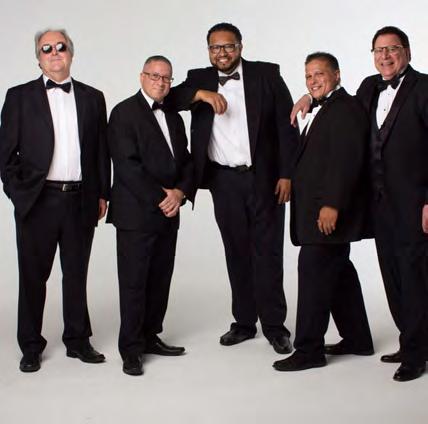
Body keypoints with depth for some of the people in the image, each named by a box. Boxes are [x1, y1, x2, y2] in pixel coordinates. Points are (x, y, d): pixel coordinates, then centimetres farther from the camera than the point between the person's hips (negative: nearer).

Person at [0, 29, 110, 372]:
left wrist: (102, 195, 6)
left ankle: (78, 340, 24)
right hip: (37, 200, -2)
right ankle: (31, 347, 18)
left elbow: (102, 151, 11)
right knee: (33, 276, 6)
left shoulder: (92, 98, 10)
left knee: (77, 274, 11)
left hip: (81, 200, 2)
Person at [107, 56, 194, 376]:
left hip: (168, 213, 7)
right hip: (136, 214, -7)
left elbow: (186, 161, 16)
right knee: (134, 282, -2)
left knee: (160, 279, 9)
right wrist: (160, 197, -14)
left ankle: (150, 337, 22)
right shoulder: (125, 112, -5)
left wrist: (180, 193, -3)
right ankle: (131, 350, 6)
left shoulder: (174, 118, 18)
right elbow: (126, 164, -14)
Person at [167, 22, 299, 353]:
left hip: (265, 177, -2)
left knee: (268, 252, 1)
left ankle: (275, 326, 9)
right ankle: (244, 322, 21)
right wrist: (201, 93, -20)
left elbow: (287, 126, -2)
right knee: (237, 252, 10)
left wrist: (287, 174, -8)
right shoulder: (200, 79, 8)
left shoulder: (267, 75, 0)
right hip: (224, 181, 3)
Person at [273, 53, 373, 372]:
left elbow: (347, 160, -21)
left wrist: (332, 205, -24)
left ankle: (309, 350, -3)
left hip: (329, 211, -10)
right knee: (339, 273, 15)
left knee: (313, 272, -9)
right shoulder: (323, 109, 20)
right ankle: (357, 339, 25)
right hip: (319, 210, 10)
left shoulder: (345, 108, -12)